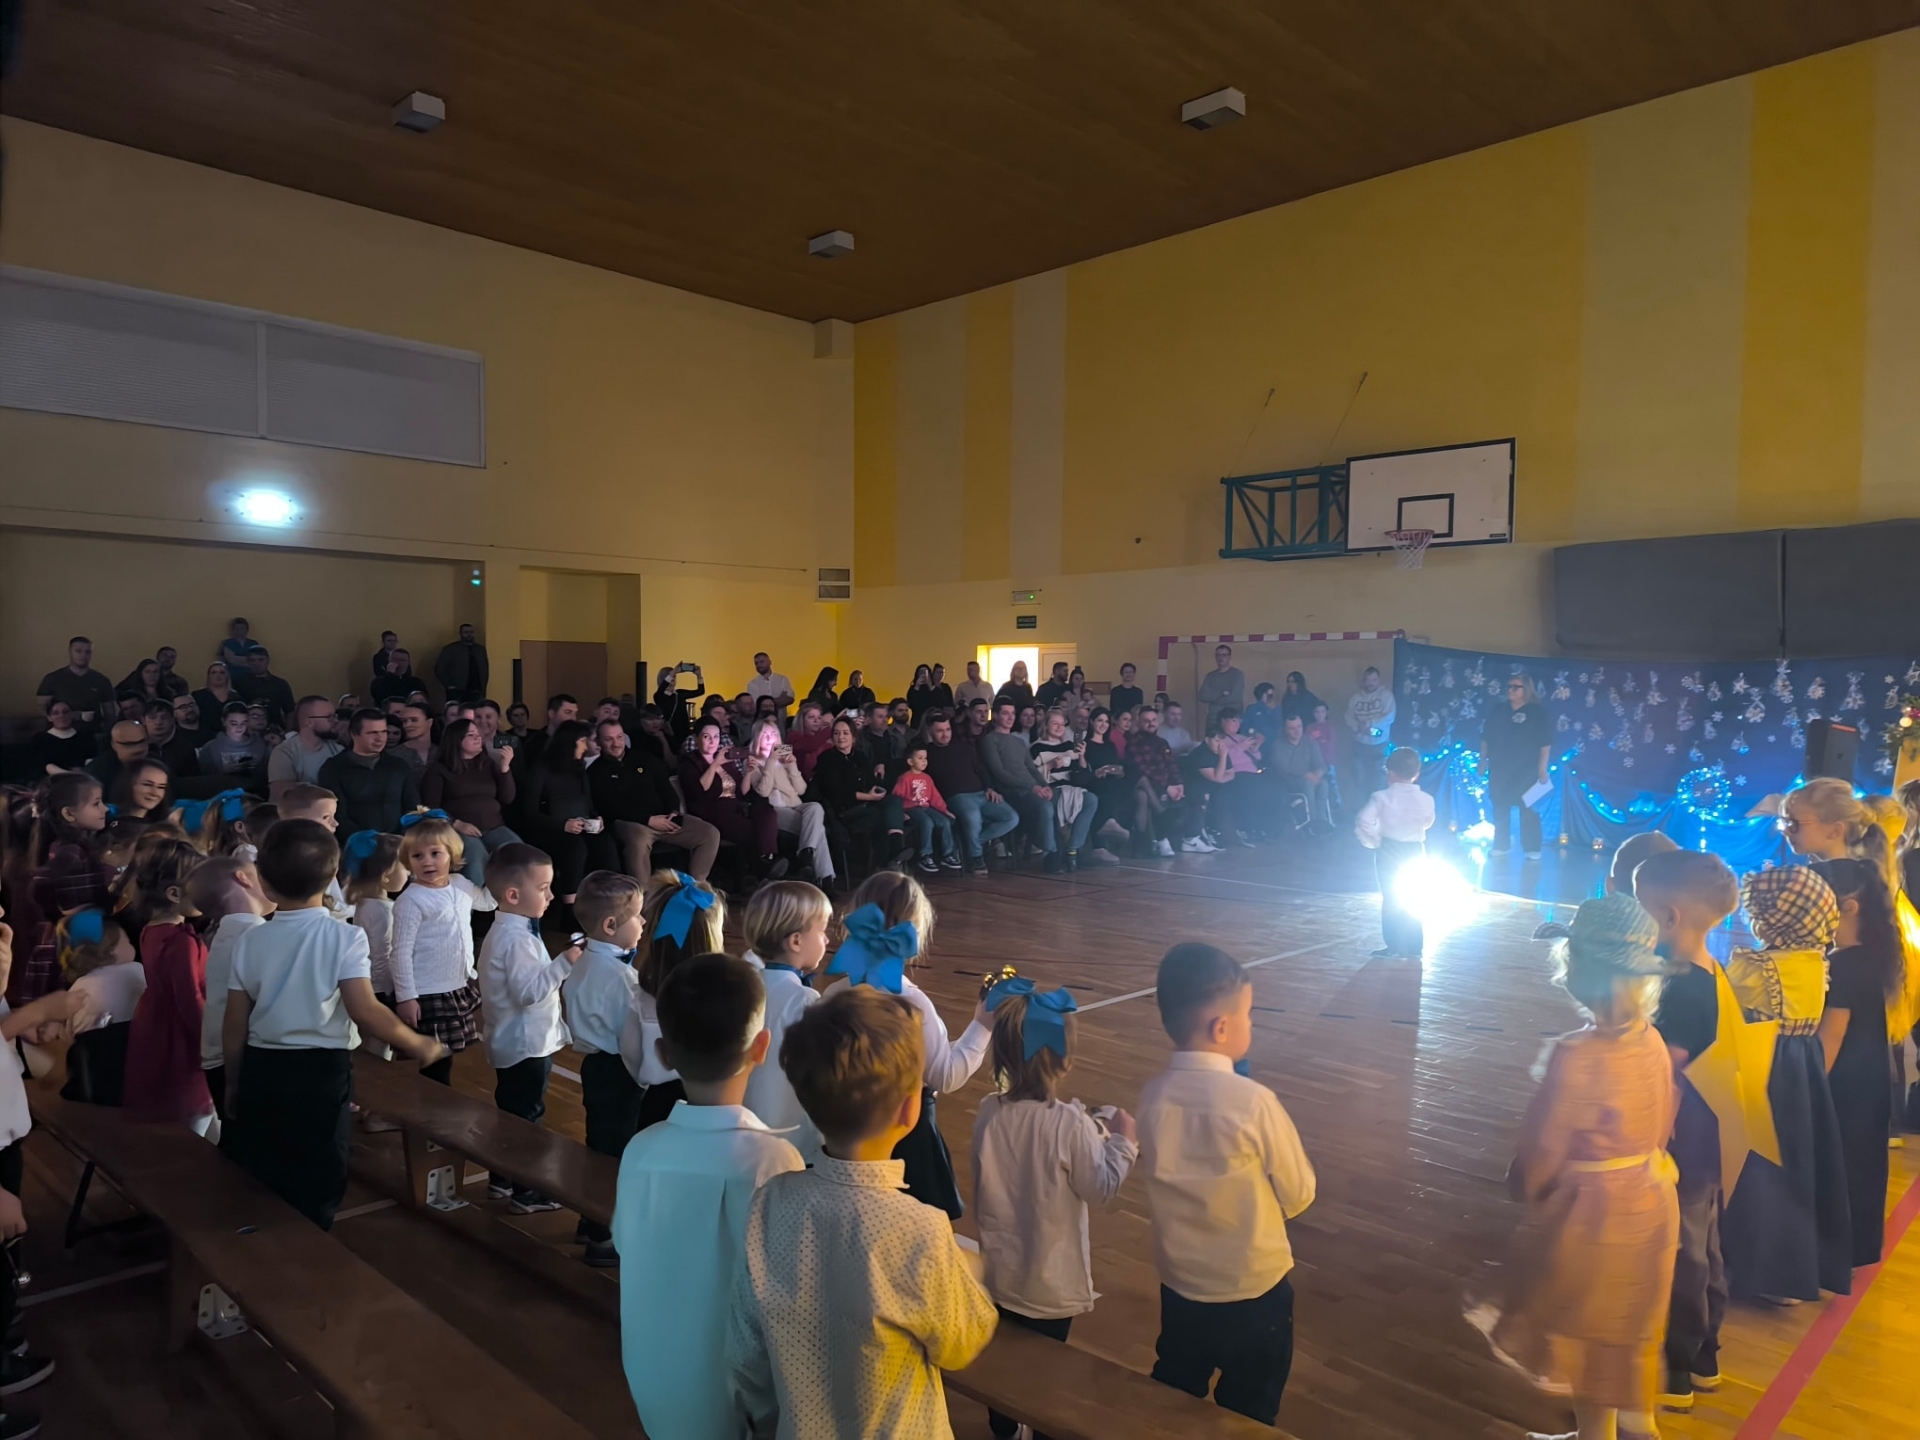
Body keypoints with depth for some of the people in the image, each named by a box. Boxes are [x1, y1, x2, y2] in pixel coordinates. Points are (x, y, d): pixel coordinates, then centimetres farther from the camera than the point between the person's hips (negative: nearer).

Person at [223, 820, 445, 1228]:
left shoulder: (250, 941, -1)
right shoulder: (345, 937, -13)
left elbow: (234, 1026, 4)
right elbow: (364, 1011, -21)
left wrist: (234, 1084, 17)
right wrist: (418, 1045, -8)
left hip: (261, 1070, 4)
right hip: (322, 1072, -4)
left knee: (254, 1185, 19)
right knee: (314, 1187, 7)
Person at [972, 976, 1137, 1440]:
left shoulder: (988, 1112, -12)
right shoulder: (1068, 1123, -28)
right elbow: (1102, 1188, -16)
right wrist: (1121, 1141, -2)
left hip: (998, 1269, 5)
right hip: (1050, 1279, -5)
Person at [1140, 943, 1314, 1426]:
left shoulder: (1152, 1096, -13)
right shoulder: (1253, 1102, -26)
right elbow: (1299, 1196, -12)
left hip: (1179, 1286, 4)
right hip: (1254, 1292, -3)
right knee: (1248, 1417, 21)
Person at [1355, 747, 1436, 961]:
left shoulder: (1382, 797, -15)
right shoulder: (1426, 800, -7)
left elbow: (1363, 823, -20)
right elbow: (1427, 823, 9)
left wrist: (1373, 842, -4)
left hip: (1389, 851, -3)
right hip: (1415, 851, 3)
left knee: (1391, 899, 7)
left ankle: (1394, 946, 6)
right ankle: (1413, 947, 17)